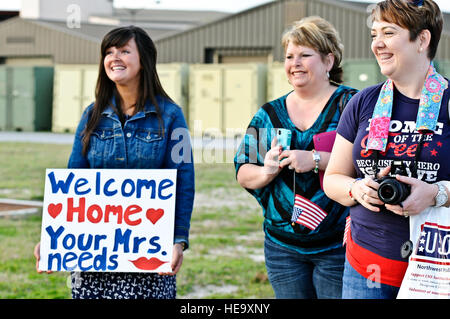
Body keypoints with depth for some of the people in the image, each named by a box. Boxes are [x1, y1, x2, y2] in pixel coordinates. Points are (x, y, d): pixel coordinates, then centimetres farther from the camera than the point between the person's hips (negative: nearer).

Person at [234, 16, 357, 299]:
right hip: (283, 246, 4)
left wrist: (316, 160, -23)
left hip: (337, 244, -4)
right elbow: (243, 174, 11)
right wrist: (266, 171, -10)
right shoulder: (269, 114, 11)